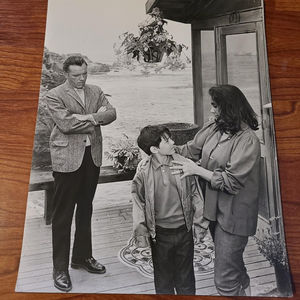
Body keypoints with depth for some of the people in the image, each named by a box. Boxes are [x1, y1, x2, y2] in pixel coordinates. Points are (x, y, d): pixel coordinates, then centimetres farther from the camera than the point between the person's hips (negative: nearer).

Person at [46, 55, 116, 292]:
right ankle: (60, 268, 15)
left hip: (93, 157, 5)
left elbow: (111, 113, 0)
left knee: (85, 210, 16)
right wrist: (97, 118, -8)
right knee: (63, 215, 2)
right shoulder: (54, 95, -3)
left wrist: (88, 117, -16)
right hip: (67, 159, -5)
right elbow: (66, 124, -17)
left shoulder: (96, 92, 12)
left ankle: (83, 257, 33)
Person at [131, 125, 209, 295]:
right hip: (160, 234, -1)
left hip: (184, 230, 1)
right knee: (163, 276, 19)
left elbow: (196, 195, 1)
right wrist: (141, 232, -4)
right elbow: (138, 203, -3)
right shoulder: (144, 172, -12)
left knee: (186, 276, 20)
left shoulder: (184, 164, -8)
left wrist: (200, 224, 4)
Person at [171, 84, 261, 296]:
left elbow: (230, 182, -24)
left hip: (233, 215, -7)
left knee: (224, 279, 2)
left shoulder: (247, 140, -22)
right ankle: (244, 289, 57)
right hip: (215, 208, 7)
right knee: (232, 262, 30)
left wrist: (196, 170, -20)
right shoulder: (213, 128, -1)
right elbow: (191, 149, 8)